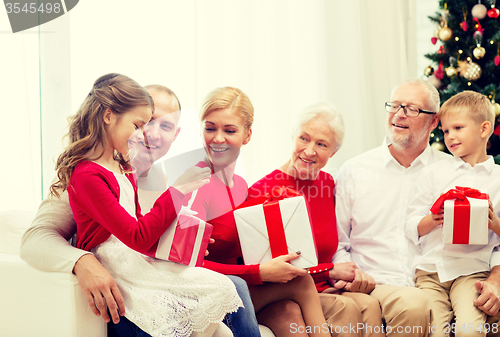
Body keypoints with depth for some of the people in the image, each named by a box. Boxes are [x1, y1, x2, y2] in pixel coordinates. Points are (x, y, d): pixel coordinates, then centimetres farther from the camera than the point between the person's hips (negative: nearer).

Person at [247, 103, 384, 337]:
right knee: (345, 308, -30)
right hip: (281, 298, -5)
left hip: (322, 291, 6)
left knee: (369, 305, -25)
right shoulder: (262, 192, -11)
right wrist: (330, 271, -12)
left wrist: (351, 274, -6)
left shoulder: (327, 183, 10)